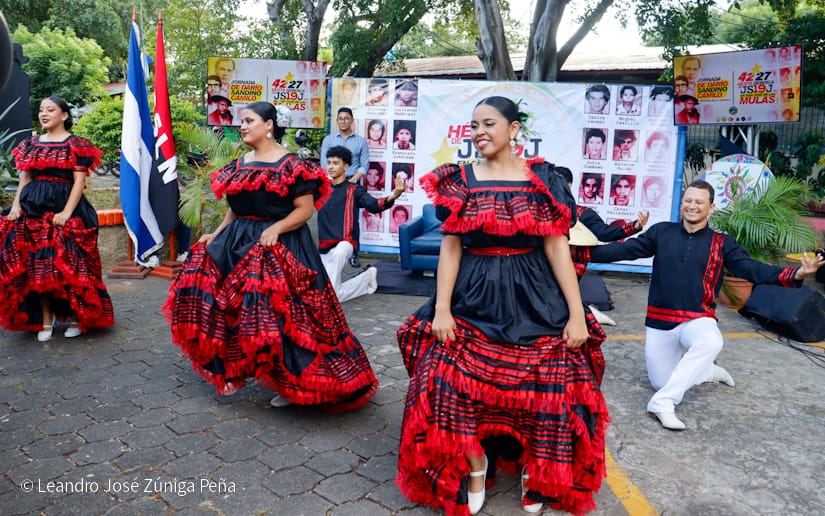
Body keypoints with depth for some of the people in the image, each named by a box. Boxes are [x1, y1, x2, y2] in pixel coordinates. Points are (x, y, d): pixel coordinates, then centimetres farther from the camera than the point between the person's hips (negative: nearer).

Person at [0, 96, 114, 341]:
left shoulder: (76, 144, 1)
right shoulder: (30, 144, 15)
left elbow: (79, 181, -6)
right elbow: (23, 179, 15)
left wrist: (66, 212, -16)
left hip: (64, 207, -4)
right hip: (33, 208, 5)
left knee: (68, 265, -5)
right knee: (36, 265, 3)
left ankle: (75, 315, 9)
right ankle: (45, 318, 11)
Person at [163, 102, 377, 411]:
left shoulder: (291, 165, -7)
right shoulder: (238, 165, 13)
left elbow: (305, 209, -11)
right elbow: (234, 210, 18)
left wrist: (276, 228, -22)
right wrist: (216, 234, 6)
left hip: (280, 247, -7)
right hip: (238, 246, 7)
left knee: (281, 316, -9)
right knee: (231, 310, 3)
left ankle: (292, 384, 5)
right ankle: (233, 370, 21)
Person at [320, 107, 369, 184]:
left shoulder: (361, 141, 9)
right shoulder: (328, 139, 10)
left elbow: (364, 165, 4)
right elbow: (324, 163, 4)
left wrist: (353, 180, -11)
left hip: (352, 182, 0)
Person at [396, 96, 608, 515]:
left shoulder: (541, 179, 1)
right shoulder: (460, 180, 3)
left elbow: (557, 248, -1)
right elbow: (450, 248, 0)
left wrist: (576, 313, -5)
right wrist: (441, 309, -8)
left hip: (534, 300, 0)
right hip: (473, 298, 1)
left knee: (545, 386, -2)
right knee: (455, 384, -9)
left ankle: (535, 471, 26)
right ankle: (475, 468, 17)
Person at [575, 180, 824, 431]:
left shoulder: (722, 243, 2)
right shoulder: (662, 232, 2)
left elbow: (752, 269, -6)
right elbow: (625, 249, -4)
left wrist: (796, 274, -22)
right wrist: (582, 252, -15)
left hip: (697, 319, -2)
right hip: (660, 320, 2)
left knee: (711, 343, -38)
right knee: (661, 382, 8)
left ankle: (662, 402, -30)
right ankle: (708, 371, 37)